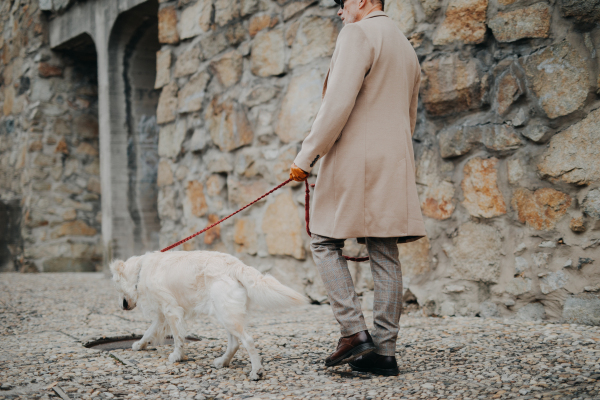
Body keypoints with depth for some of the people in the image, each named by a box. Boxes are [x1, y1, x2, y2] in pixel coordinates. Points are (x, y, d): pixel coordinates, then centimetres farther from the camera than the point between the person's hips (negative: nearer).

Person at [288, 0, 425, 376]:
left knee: (326, 242, 3)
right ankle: (385, 351, 4)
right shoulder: (407, 48, 23)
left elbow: (338, 103, -16)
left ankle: (355, 332, -7)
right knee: (385, 255, 4)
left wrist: (307, 156, -12)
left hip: (356, 157, -8)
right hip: (395, 163, 8)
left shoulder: (357, 34, -5)